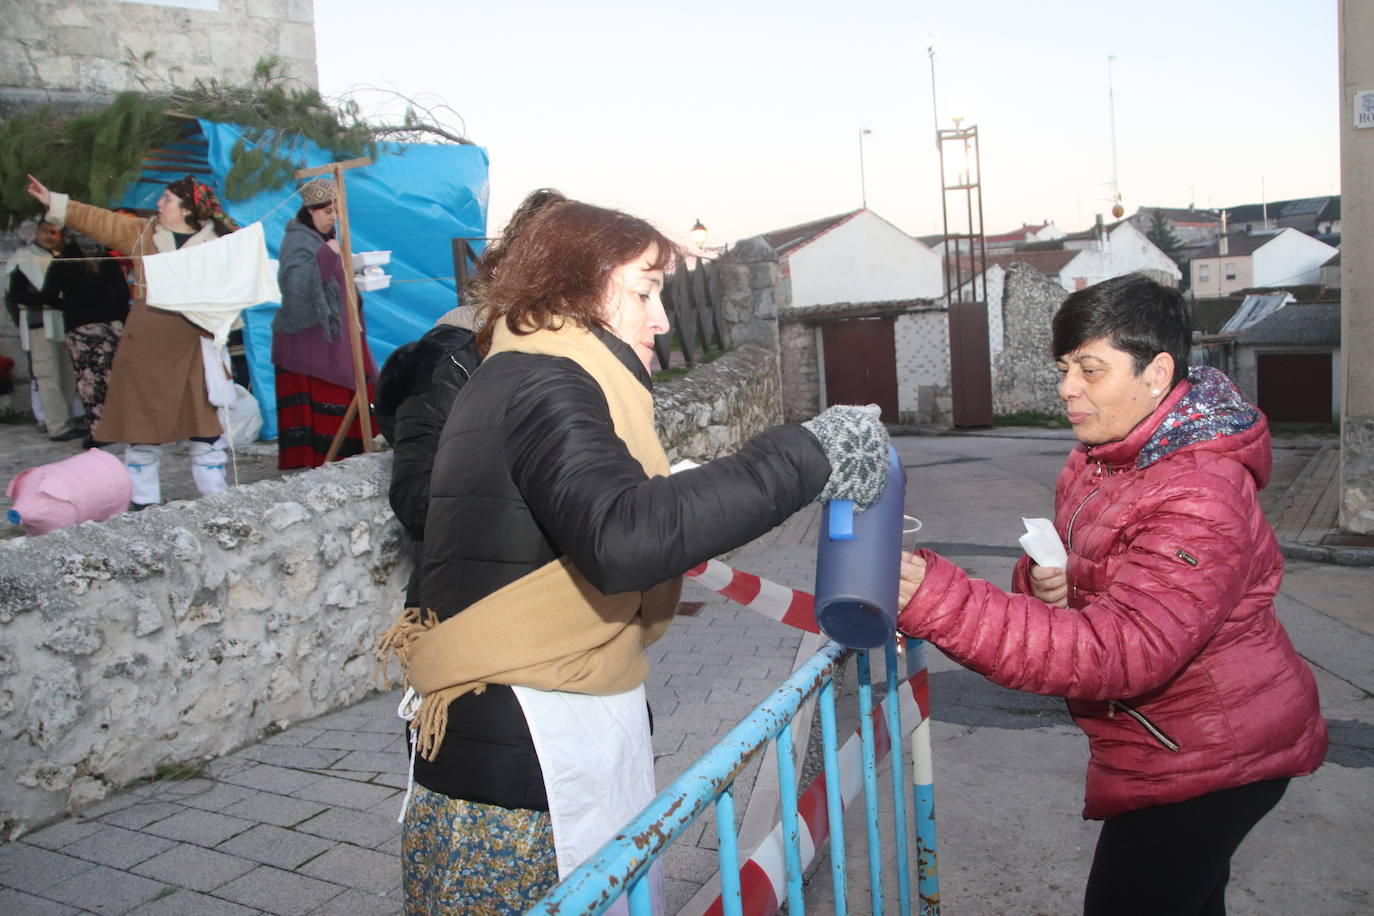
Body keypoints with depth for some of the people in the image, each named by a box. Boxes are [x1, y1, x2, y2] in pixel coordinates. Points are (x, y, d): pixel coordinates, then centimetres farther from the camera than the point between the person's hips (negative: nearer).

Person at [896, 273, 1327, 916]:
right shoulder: (1098, 459, 1)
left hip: (1206, 760, -9)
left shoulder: (1200, 498, -30)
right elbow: (1085, 571, 12)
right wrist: (1046, 581, -16)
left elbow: (1123, 651, -41)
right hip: (1177, 745, 9)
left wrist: (935, 600, -51)